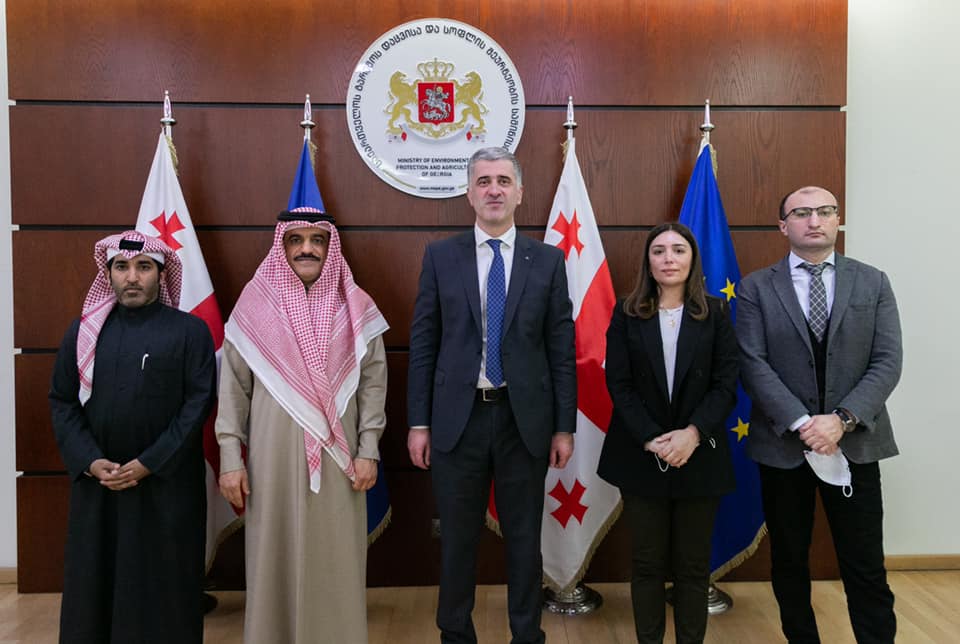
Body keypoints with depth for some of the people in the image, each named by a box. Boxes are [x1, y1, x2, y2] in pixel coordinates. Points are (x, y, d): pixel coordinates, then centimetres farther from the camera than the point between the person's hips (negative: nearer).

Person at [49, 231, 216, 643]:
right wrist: (89, 462, -8)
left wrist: (148, 464, -13)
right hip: (95, 484, 3)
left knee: (163, 590, 4)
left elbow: (198, 404, -8)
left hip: (166, 485, -3)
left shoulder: (190, 331, -2)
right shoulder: (83, 331, 8)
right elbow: (62, 401, 6)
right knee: (93, 584, 10)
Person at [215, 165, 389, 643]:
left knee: (336, 561, 6)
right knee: (275, 559, 7)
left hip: (338, 457, 1)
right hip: (273, 457, 0)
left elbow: (373, 383, 3)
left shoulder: (355, 308, 1)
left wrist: (368, 451, -2)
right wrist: (230, 459, -1)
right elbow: (233, 387, 2)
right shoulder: (255, 304, 0)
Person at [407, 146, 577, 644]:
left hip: (525, 419, 0)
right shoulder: (441, 256, 3)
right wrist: (418, 422, -2)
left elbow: (561, 349, 2)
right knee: (457, 538, 12)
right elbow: (422, 345, 2)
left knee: (524, 537, 12)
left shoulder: (548, 260, 3)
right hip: (458, 418, 0)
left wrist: (564, 426, -1)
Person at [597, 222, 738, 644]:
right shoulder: (626, 314, 2)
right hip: (641, 456, 0)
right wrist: (651, 439, -15)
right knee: (647, 562, 8)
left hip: (699, 456, 0)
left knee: (693, 564, 8)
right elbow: (618, 385, -4)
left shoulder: (715, 314, 3)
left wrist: (693, 434, -17)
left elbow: (726, 385, -3)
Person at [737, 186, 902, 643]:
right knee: (788, 562, 13)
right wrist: (801, 425, -17)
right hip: (782, 444, 0)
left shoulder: (873, 283, 4)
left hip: (854, 442, 0)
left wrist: (842, 419, -16)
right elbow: (753, 365, -8)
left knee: (865, 568, 6)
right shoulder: (756, 288, 0)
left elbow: (887, 362, -3)